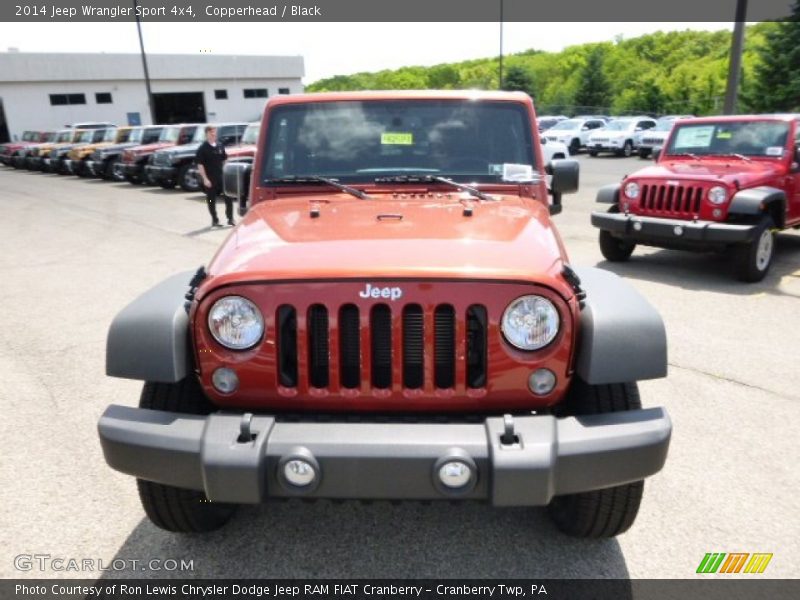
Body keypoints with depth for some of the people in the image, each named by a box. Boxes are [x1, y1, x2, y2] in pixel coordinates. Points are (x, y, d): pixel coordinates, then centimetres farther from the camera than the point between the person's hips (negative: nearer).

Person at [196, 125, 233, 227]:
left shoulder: (220, 145, 7)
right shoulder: (203, 148, -7)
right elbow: (200, 165, -9)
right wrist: (205, 179, -14)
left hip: (222, 176, 4)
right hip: (210, 179, -4)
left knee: (229, 197, -1)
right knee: (211, 200, 5)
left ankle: (230, 218, 8)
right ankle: (214, 220, 15)